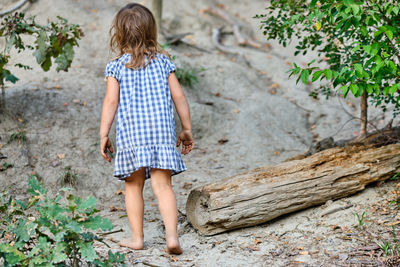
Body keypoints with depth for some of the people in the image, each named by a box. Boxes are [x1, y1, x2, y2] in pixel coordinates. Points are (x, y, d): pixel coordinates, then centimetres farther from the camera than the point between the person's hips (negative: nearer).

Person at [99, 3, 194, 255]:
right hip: (162, 130, 1)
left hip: (131, 132, -1)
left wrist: (104, 134, 0)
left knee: (134, 186, 11)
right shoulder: (163, 61, 8)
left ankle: (137, 237, 15)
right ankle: (172, 236, -11)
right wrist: (187, 130, 13)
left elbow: (111, 101, -4)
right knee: (163, 186, 0)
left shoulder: (117, 66, 2)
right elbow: (179, 96, 6)